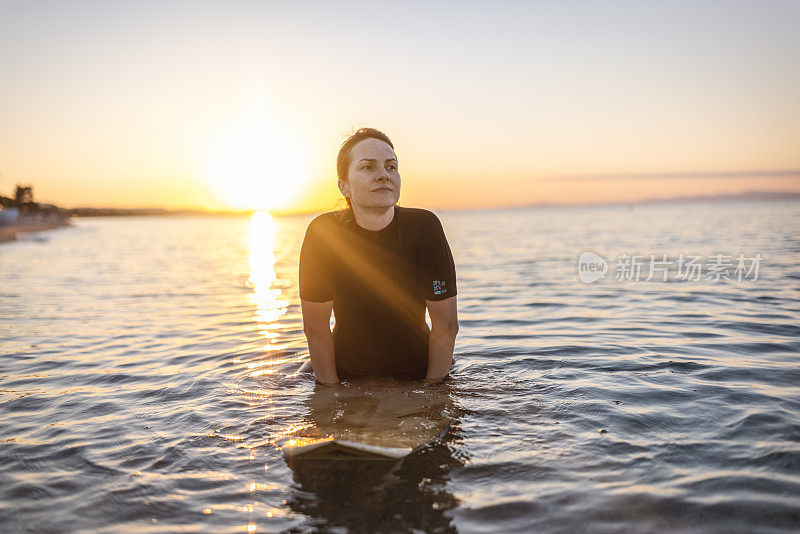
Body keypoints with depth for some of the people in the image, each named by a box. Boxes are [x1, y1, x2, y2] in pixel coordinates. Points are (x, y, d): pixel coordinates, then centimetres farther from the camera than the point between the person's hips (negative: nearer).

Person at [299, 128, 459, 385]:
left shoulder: (424, 227, -16)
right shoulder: (323, 232, -15)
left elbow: (446, 325, -11)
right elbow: (315, 328, -10)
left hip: (418, 373, 0)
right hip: (346, 375, 0)